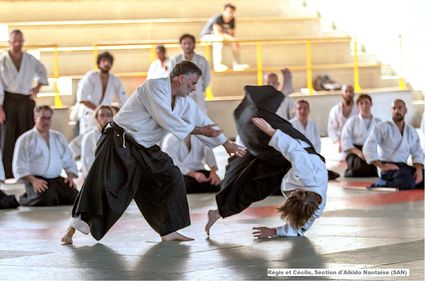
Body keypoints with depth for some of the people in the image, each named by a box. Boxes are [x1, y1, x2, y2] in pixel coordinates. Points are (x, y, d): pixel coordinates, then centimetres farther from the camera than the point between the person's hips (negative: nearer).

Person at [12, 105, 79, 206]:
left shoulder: (59, 137, 19)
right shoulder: (25, 139, 2)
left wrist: (70, 176, -1)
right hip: (36, 179, -5)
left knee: (74, 197, -21)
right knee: (47, 200, -33)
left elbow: (68, 160, 19)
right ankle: (25, 199, -1)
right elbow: (20, 167, -4)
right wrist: (33, 180, -19)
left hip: (57, 179, 5)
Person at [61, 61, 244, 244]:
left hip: (143, 149, 9)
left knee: (172, 178, 2)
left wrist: (227, 144, 18)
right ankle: (73, 229, -7)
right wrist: (199, 131, -18)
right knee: (105, 187, -15)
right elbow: (166, 119, -25)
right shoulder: (154, 87, -19)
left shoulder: (183, 102, 7)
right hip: (119, 145, -9)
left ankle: (168, 231, 7)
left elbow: (202, 121, 16)